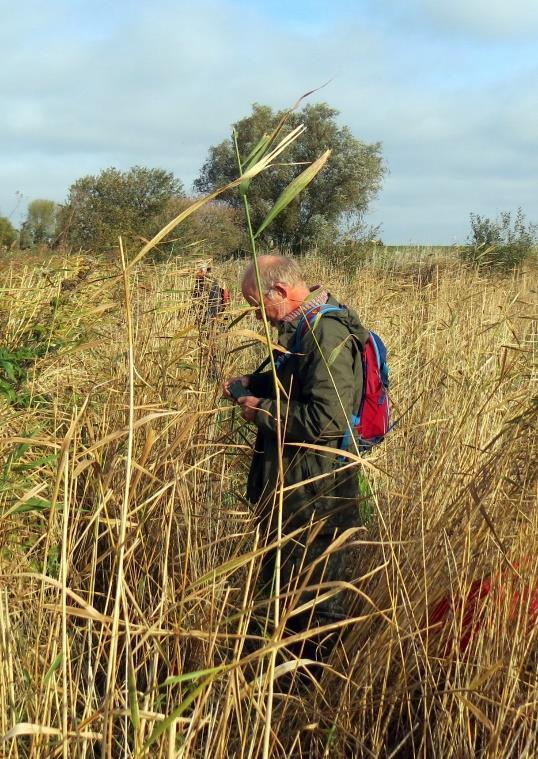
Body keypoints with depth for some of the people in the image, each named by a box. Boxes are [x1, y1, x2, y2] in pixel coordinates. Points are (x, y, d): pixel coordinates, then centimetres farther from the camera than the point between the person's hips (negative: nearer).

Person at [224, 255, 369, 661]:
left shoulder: (328, 333, -23)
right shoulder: (305, 325, 9)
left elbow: (327, 419, -30)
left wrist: (263, 412, -17)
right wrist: (253, 383, 10)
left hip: (316, 490, -10)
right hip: (291, 479, 10)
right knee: (282, 577, 22)